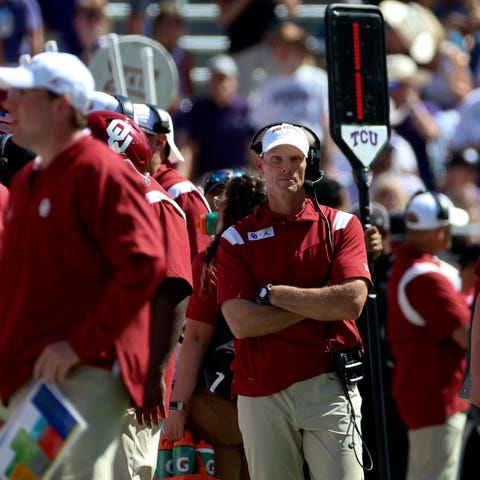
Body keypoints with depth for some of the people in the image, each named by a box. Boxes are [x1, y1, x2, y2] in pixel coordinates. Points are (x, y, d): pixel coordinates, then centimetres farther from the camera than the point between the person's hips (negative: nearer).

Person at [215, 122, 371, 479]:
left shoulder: (341, 225, 9)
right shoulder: (237, 238, 10)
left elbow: (352, 303, -7)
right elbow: (240, 322, -4)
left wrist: (272, 293, -3)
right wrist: (319, 303, -5)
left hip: (328, 386, -1)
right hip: (261, 393, 1)